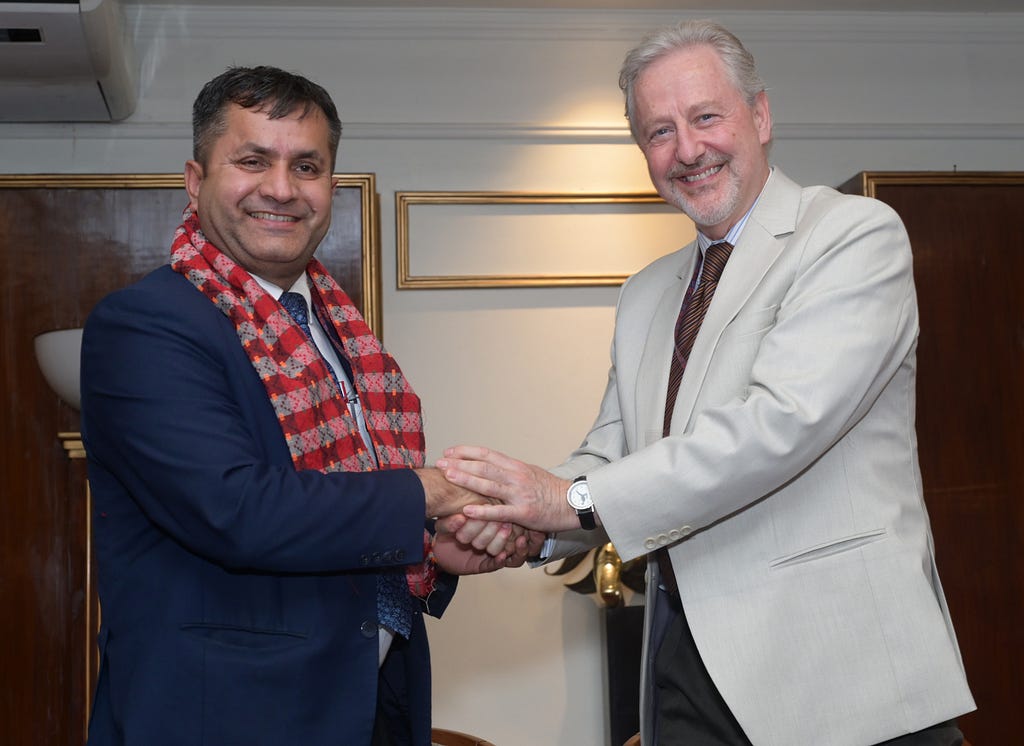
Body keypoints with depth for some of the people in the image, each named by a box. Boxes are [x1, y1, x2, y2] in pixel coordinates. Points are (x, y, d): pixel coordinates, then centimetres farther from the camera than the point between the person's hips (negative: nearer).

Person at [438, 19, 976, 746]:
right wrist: (523, 525, -11)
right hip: (685, 660, 6)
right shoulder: (645, 297, 15)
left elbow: (782, 419, -21)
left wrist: (576, 498, -21)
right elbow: (612, 452, 11)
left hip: (841, 662, -5)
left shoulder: (858, 235, -8)